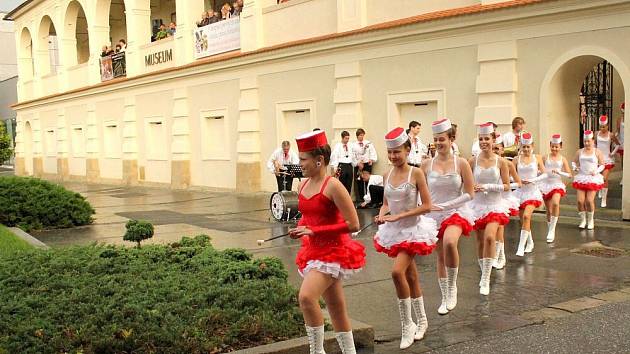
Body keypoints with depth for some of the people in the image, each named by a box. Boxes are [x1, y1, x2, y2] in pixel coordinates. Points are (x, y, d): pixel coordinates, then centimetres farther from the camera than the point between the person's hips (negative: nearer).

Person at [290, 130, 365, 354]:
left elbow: (353, 225, -20)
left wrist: (314, 231, -22)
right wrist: (300, 228, -1)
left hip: (333, 251, -8)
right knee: (335, 308, 14)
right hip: (314, 252, 8)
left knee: (306, 296, -25)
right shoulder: (303, 185, 5)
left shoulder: (333, 186, -17)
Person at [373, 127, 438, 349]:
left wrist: (398, 216, -20)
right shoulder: (388, 175, 4)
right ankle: (422, 321, 30)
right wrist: (381, 215, -10)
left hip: (412, 229, -6)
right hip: (394, 231, 6)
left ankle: (407, 325, -7)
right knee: (410, 276, 15)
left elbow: (426, 206, -15)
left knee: (397, 272, -21)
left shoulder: (416, 173, -12)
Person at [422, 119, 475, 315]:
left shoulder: (461, 163, -6)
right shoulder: (427, 164, -1)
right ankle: (446, 298, 28)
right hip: (434, 216, 3)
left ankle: (452, 286, -10)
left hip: (456, 212, -3)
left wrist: (444, 206, -14)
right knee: (440, 256, 10)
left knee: (449, 242, -32)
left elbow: (469, 193, -7)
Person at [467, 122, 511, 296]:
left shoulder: (500, 162, -5)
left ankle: (485, 278, -13)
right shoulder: (473, 161, -3)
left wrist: (488, 186, -16)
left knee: (490, 237, -21)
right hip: (478, 205, 2)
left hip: (495, 205, -2)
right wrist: (473, 187, -16)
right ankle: (485, 275, 29)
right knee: (480, 241, 10)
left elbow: (507, 186, -3)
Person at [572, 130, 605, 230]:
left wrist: (596, 171, -13)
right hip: (581, 178, 2)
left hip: (593, 179, -2)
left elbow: (602, 165, 4)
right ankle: (582, 220, 14)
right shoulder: (579, 152, 6)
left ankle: (590, 220, 14)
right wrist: (575, 167, -5)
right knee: (580, 201, -5)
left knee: (589, 201, -7)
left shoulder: (597, 152, -1)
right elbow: (574, 162, 16)